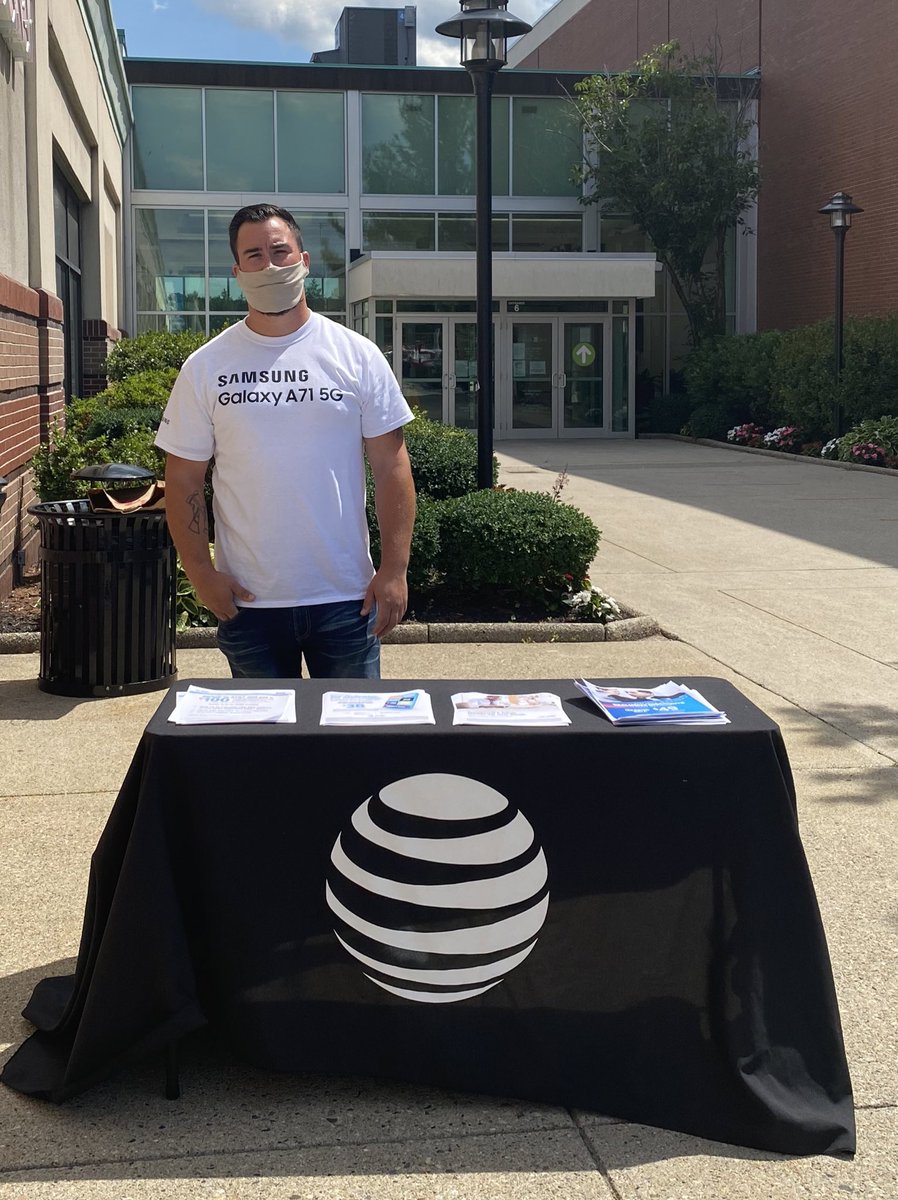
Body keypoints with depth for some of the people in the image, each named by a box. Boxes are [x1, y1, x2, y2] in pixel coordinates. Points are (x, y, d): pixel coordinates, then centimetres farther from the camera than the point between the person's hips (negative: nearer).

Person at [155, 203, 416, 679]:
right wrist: (200, 573, -6)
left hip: (347, 598, 0)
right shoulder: (206, 367, 2)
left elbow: (390, 466, 0)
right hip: (247, 602, 1)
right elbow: (184, 481, 4)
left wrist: (394, 569, -7)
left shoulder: (357, 355, 1)